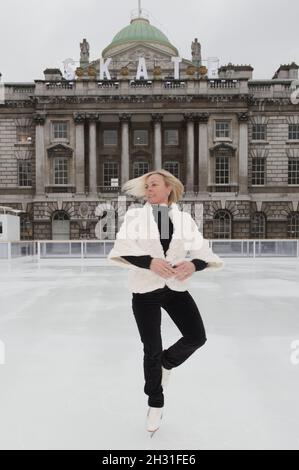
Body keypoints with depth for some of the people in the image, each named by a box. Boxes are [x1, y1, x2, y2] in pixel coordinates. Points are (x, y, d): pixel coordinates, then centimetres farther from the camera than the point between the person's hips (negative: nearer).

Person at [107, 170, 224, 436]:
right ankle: (155, 404, 30)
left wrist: (194, 264, -25)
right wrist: (149, 261, -29)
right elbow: (121, 249, -13)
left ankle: (166, 363, 29)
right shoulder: (135, 216, 0)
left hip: (176, 288, 2)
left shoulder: (184, 218, 5)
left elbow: (204, 251, -2)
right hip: (145, 290, -2)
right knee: (152, 349, 4)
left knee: (197, 337, -6)